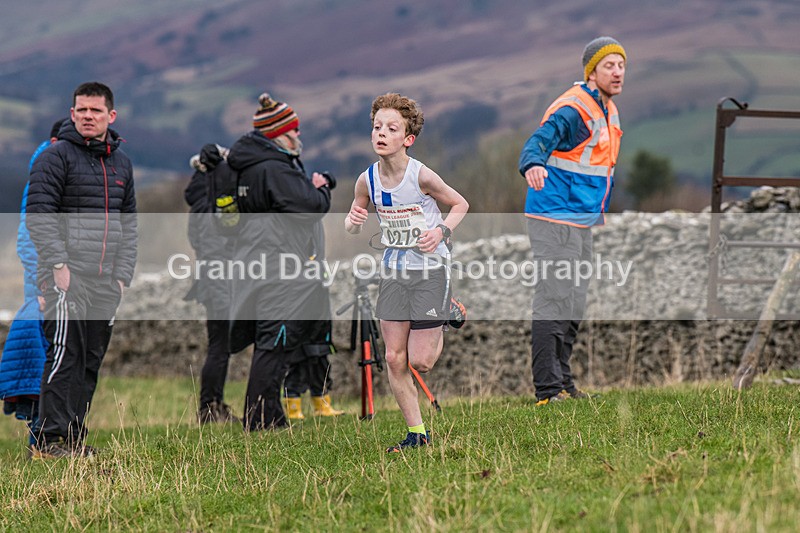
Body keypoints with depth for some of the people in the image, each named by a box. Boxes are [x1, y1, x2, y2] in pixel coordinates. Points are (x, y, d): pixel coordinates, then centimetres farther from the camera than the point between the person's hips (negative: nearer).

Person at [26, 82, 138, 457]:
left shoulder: (121, 163, 17)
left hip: (106, 282, 7)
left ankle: (74, 435, 12)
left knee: (92, 359, 7)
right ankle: (49, 437, -14)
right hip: (68, 278, -7)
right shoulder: (56, 156, -3)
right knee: (66, 353, -13)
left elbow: (128, 224, 20)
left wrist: (123, 274, 10)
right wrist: (58, 264, -16)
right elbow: (39, 213, -10)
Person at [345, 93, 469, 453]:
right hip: (394, 271, 4)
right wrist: (353, 221, -13)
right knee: (394, 358, -1)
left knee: (420, 362, -5)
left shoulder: (421, 177, -18)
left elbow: (460, 205, -1)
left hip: (430, 270, -4)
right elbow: (353, 225, 10)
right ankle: (416, 433, 11)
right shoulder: (368, 180, -6)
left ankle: (442, 326, 28)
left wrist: (442, 231, -18)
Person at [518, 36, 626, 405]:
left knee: (574, 306, 15)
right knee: (554, 302, -11)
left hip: (583, 222, 10)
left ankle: (562, 382, 25)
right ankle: (547, 389, -9)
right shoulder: (571, 109, -16)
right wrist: (533, 165, -54)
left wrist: (600, 209, 31)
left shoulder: (608, 111, 14)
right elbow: (538, 142, -32)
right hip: (555, 219, -10)